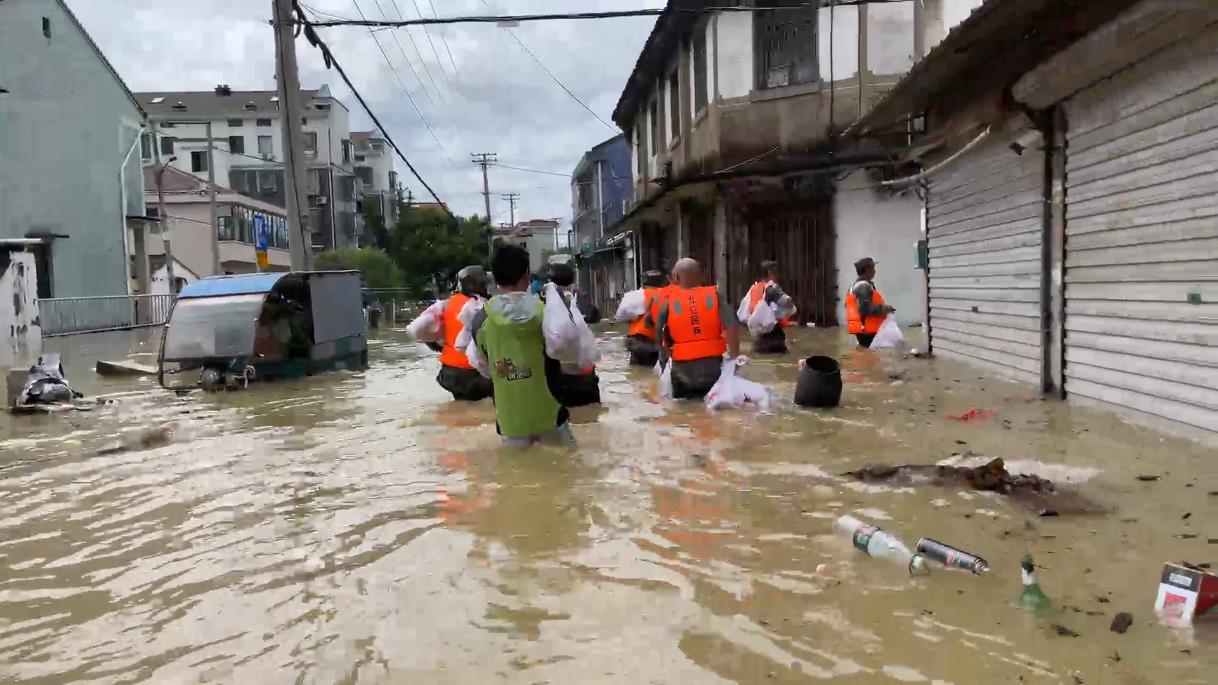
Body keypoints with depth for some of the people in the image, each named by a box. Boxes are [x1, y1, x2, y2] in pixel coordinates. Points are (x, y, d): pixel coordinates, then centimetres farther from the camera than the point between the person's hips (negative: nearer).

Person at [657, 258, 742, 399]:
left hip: (684, 370, -1)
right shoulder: (714, 296, -3)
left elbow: (662, 341, 1)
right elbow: (732, 328, -13)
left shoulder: (669, 303, -4)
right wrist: (734, 358, -4)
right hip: (712, 366, 1)